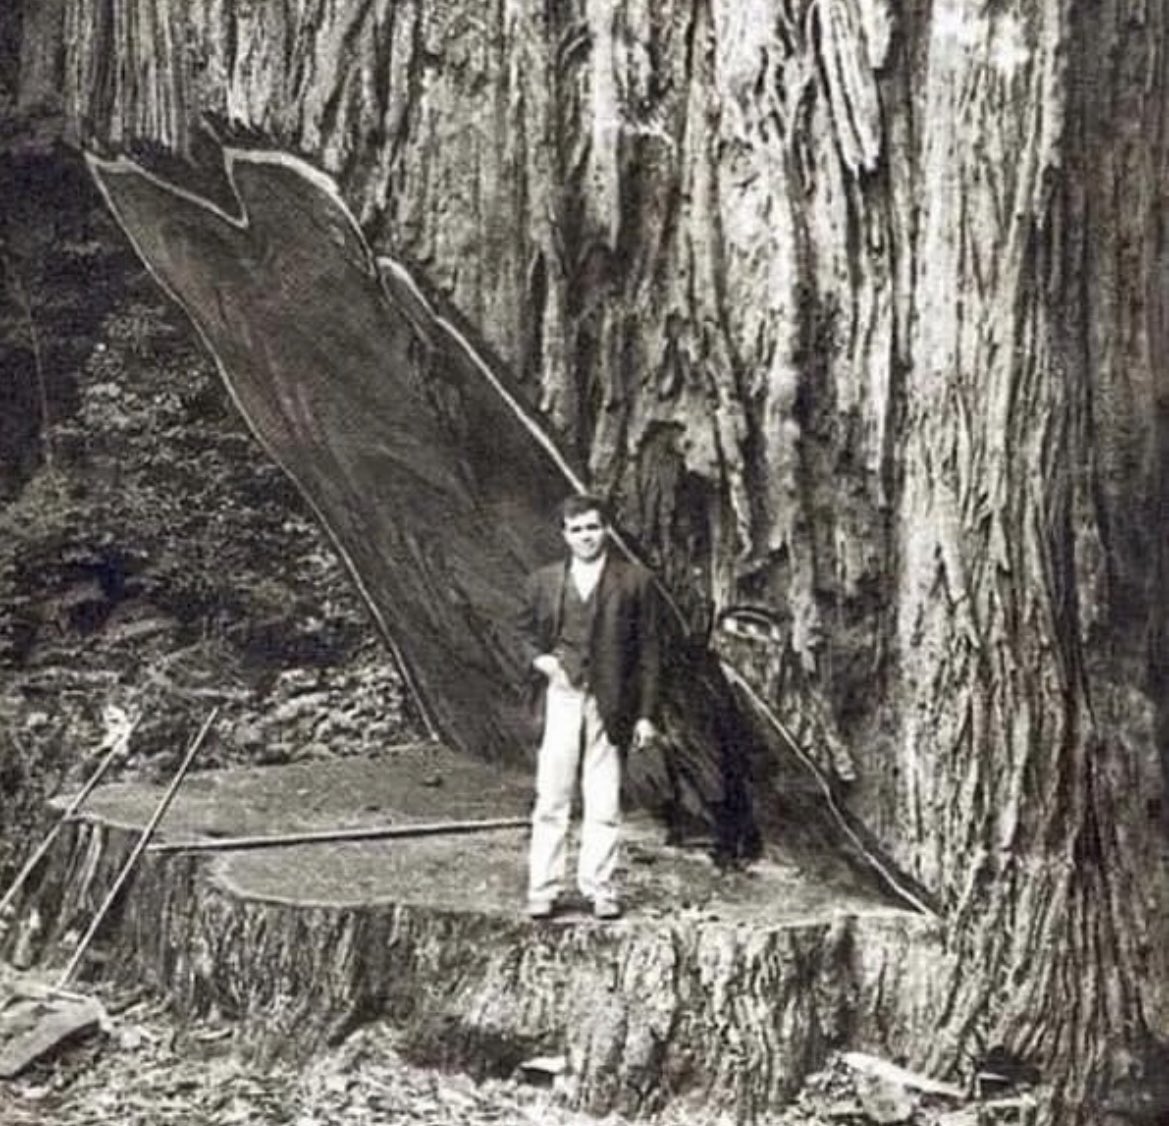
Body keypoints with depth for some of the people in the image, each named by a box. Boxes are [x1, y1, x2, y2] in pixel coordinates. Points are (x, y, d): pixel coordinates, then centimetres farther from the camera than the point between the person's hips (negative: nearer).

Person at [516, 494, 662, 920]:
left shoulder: (635, 581, 2)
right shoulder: (544, 581, 8)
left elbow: (648, 650, 3)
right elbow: (526, 631, 21)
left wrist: (646, 714, -1)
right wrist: (538, 658, -2)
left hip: (610, 704, -1)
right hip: (561, 698, 1)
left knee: (604, 803, 4)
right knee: (551, 800, 2)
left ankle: (600, 889, 14)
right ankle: (543, 889, 9)